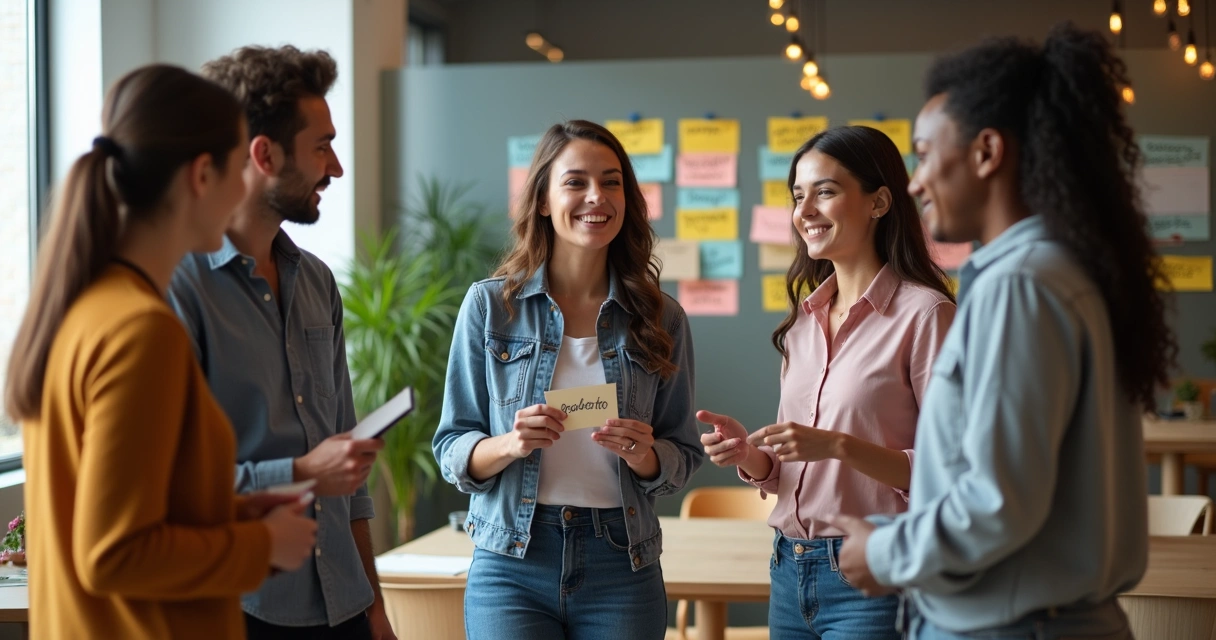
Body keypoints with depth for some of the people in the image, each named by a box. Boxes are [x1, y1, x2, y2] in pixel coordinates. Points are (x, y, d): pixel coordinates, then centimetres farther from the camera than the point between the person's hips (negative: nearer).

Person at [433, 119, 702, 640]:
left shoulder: (661, 319, 4)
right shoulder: (489, 305, 1)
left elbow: (682, 459, 9)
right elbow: (452, 452, 2)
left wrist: (643, 455, -13)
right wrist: (511, 444, -18)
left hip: (622, 570, 1)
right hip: (511, 563, -1)